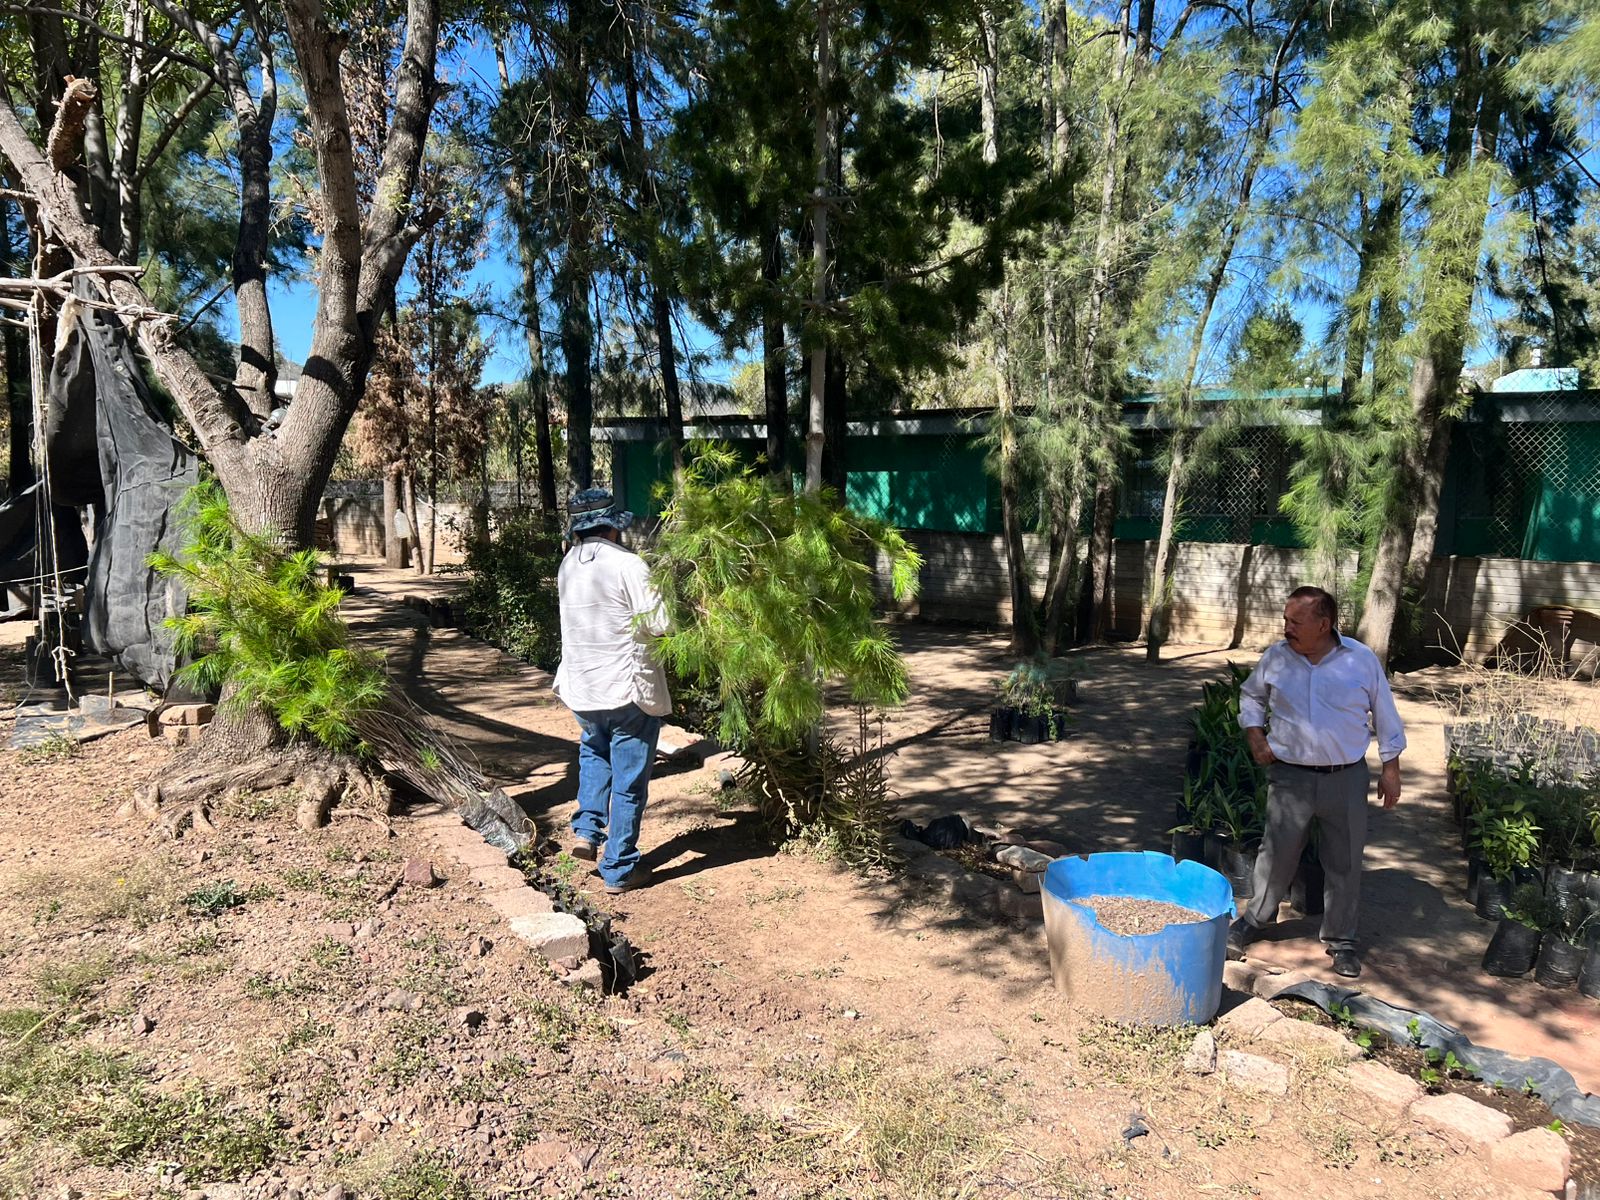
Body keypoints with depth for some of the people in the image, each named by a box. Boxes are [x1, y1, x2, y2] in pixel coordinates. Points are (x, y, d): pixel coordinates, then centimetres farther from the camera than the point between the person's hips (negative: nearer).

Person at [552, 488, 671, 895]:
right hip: (629, 689, -6)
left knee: (594, 752, 32)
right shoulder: (628, 565, -16)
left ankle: (587, 828, 17)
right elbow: (658, 624, -18)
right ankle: (619, 870, 13)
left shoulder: (567, 566, 4)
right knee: (629, 782, 6)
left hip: (581, 687, 6)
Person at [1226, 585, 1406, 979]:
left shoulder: (1362, 660, -6)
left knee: (1345, 862, 10)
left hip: (1347, 779, 0)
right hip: (1290, 777, 0)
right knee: (1276, 854, 6)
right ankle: (1254, 920, 27)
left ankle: (1341, 939, 26)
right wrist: (1255, 737, 1)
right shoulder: (1276, 657, -2)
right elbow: (1251, 696, 15)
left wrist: (1391, 769, 5)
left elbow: (1385, 716, 4)